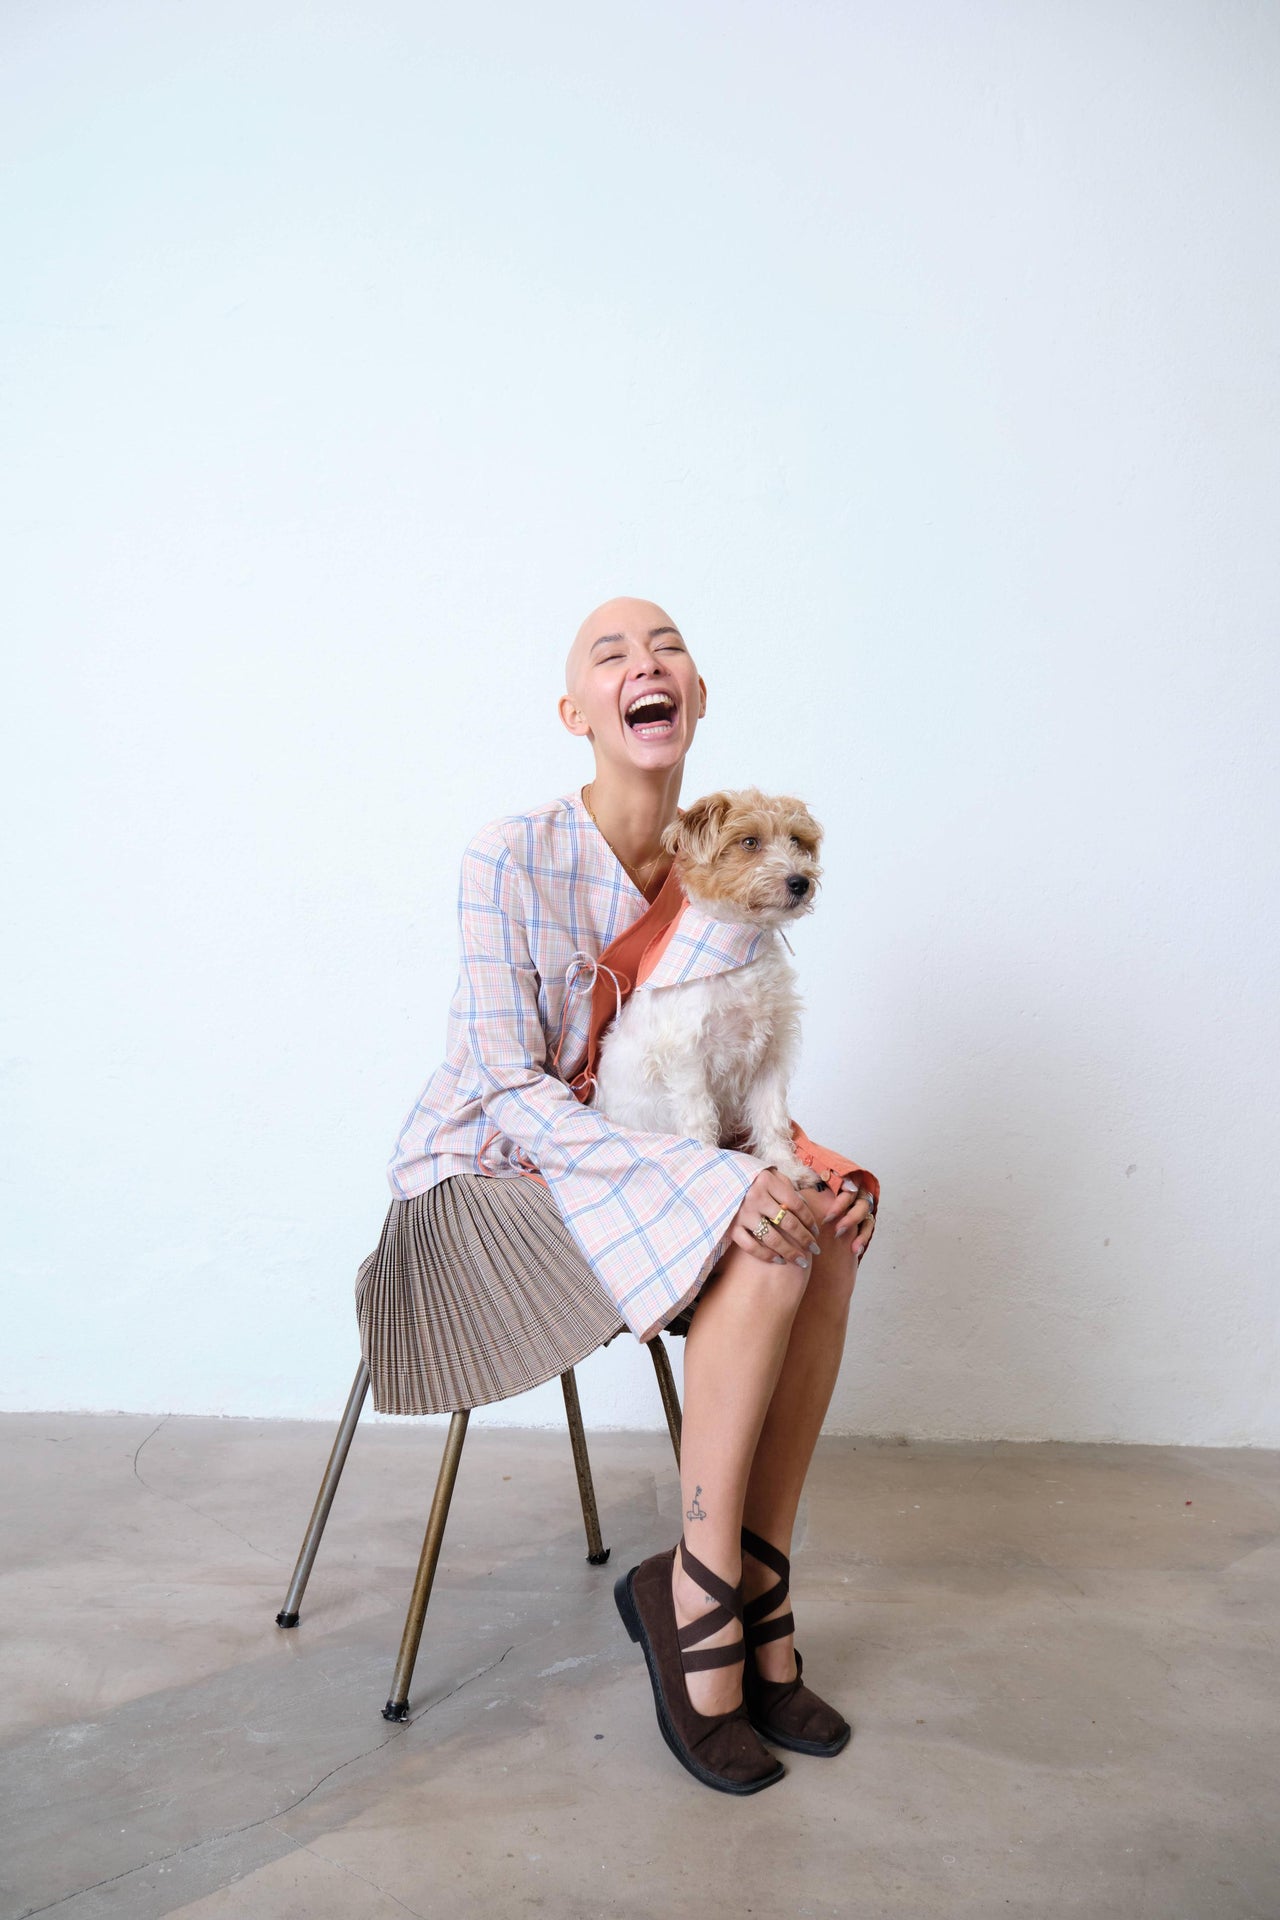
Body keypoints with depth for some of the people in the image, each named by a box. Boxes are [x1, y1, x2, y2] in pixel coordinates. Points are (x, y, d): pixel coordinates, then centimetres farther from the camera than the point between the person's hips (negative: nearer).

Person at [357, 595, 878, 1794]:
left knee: (825, 1232, -20)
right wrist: (711, 1179, -31)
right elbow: (513, 1090, -20)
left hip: (633, 1160, 6)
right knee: (763, 1248, -27)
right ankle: (695, 1590, -11)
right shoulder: (511, 856, -17)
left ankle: (757, 1588, -9)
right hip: (487, 1178, -6)